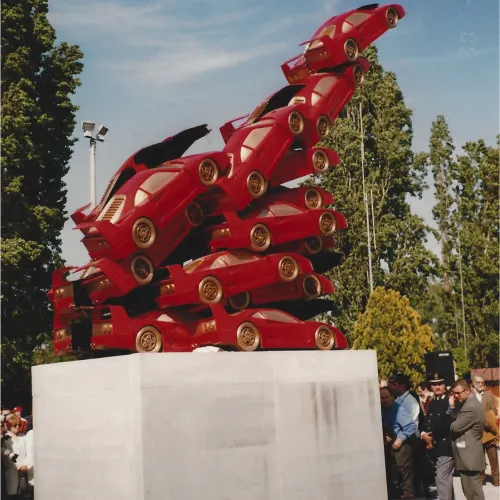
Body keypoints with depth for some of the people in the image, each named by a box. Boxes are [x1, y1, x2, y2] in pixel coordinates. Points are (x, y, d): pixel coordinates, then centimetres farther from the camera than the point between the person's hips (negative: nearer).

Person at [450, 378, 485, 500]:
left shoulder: (470, 407, -23)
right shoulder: (467, 403, 12)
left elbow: (455, 427, -21)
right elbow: (455, 419, 11)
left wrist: (449, 419, 0)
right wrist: (453, 407, -5)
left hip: (469, 454, -11)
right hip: (467, 453, 11)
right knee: (470, 490, 17)